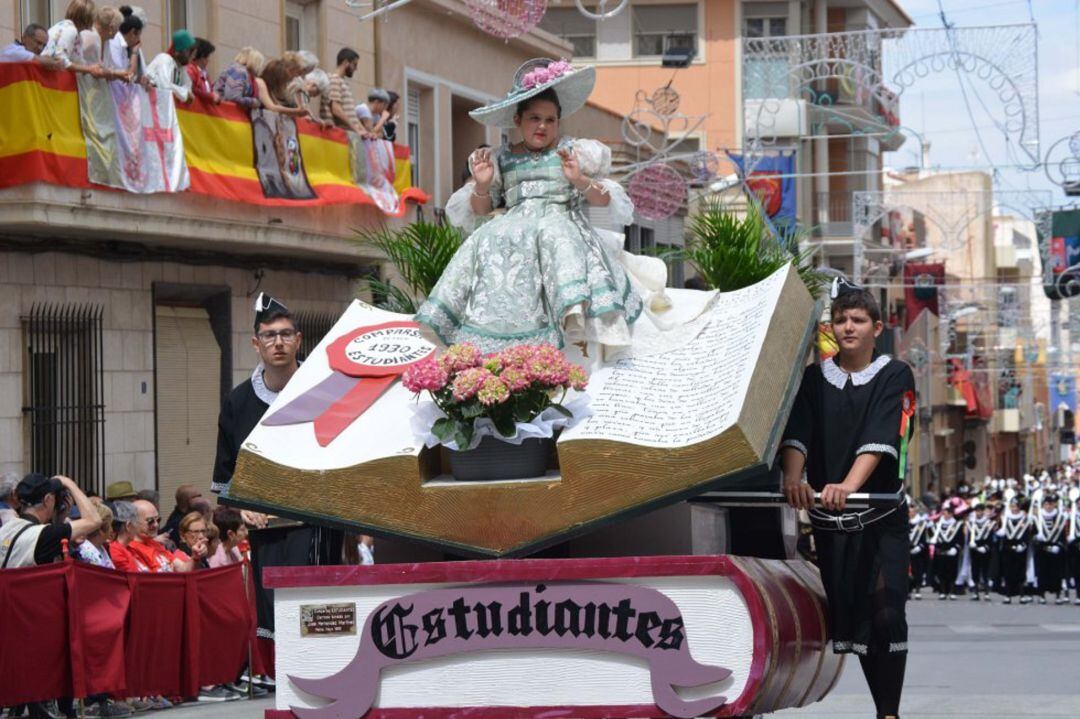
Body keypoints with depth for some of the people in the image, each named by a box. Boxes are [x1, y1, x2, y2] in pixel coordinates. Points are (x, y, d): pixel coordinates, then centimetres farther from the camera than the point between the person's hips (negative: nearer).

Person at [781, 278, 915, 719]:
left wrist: (849, 485, -30)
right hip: (827, 520, 3)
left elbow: (880, 439, -14)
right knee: (846, 616, 2)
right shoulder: (814, 379, 10)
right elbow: (797, 434, -5)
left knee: (885, 615, -14)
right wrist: (793, 478, -26)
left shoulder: (895, 377, 1)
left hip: (880, 516, -3)